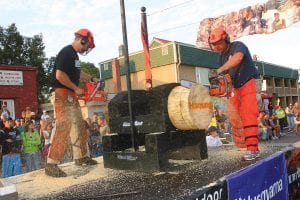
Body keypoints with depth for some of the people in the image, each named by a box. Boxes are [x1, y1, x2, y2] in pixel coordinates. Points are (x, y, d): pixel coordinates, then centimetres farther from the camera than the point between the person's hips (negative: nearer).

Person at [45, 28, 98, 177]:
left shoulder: (74, 54, 17)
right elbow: (59, 75, -24)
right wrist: (76, 88, -15)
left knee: (79, 127, 15)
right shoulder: (66, 53, -15)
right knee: (63, 129, -15)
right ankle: (51, 165, -12)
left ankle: (81, 157, 27)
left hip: (71, 96, 11)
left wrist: (91, 79, 24)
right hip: (62, 95, -11)